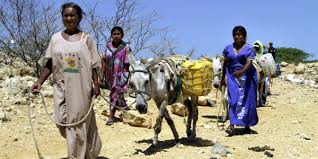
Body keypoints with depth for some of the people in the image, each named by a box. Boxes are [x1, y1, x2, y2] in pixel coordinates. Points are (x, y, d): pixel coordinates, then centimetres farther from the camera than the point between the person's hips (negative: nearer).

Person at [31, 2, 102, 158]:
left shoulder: (86, 38, 1)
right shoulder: (56, 38, 7)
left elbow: (93, 65, 2)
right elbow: (50, 64, 8)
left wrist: (96, 84, -6)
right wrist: (39, 82, -2)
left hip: (81, 87, -3)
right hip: (61, 87, 3)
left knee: (78, 123, 0)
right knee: (63, 122, 5)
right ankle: (81, 146, 31)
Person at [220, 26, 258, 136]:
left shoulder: (249, 48, -2)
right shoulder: (228, 48, 10)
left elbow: (249, 63, -16)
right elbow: (225, 64, 15)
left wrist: (242, 71, -34)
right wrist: (223, 78, 14)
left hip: (246, 78, -2)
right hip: (232, 78, 2)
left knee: (246, 100, 3)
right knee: (233, 101, -8)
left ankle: (247, 125, 19)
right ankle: (232, 126, -13)